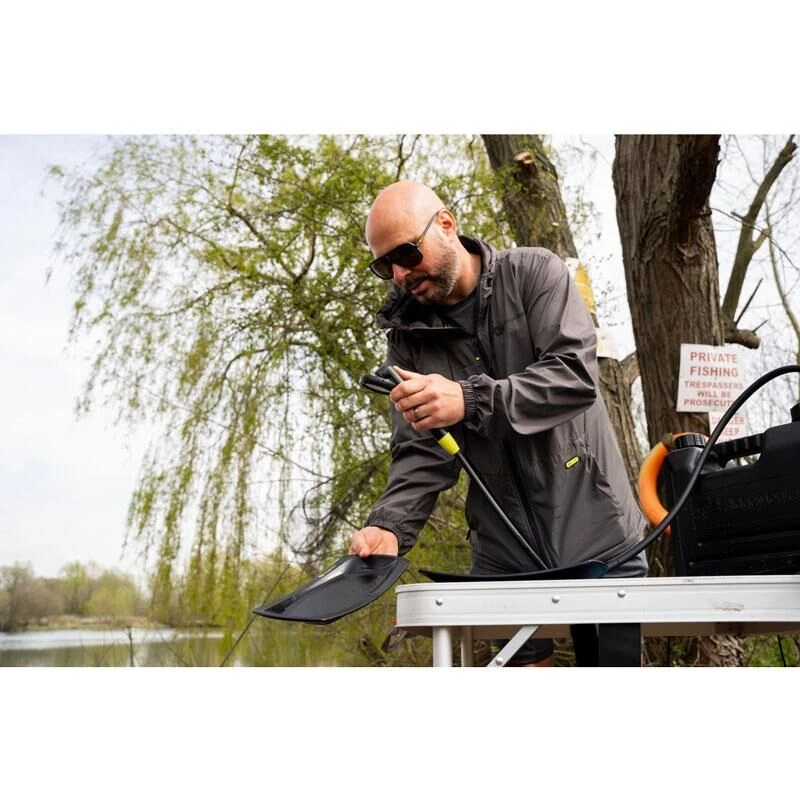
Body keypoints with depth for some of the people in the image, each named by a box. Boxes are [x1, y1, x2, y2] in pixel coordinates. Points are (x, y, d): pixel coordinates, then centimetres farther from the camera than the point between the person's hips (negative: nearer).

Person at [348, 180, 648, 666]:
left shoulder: (535, 274, -5)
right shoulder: (409, 334, 3)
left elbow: (576, 375, -18)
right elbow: (421, 451, -2)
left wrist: (471, 399, -31)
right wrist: (390, 525, -21)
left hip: (596, 534, -2)